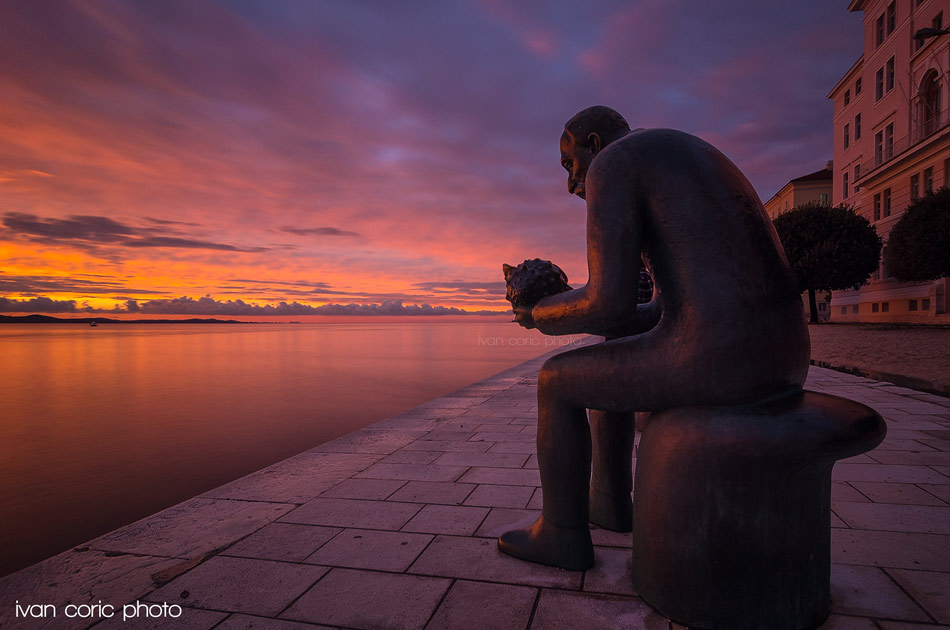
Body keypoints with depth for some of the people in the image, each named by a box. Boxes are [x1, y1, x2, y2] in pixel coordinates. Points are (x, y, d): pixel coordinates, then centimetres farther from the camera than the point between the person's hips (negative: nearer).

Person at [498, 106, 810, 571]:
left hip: (710, 357, -9)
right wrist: (564, 314, 24)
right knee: (614, 366, 32)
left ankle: (564, 533, 27)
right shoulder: (692, 168, 28)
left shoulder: (610, 164, -2)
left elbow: (609, 302, -13)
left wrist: (542, 316, 9)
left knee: (557, 380, 12)